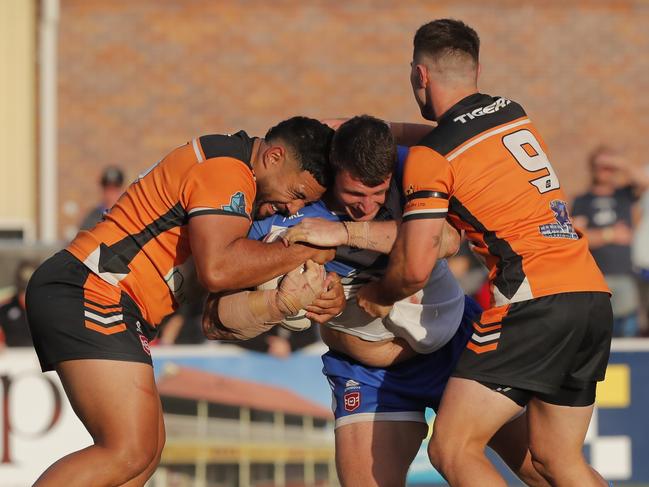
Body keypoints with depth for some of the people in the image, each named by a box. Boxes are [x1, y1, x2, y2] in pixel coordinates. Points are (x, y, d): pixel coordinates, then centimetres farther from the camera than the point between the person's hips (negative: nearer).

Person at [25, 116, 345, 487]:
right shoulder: (228, 170, -12)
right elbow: (217, 268, -26)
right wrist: (305, 250, -14)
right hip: (86, 293, -11)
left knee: (148, 447, 9)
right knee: (130, 452, -18)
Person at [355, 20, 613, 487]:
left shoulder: (432, 156, -4)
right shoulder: (515, 114, 16)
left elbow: (415, 269, -6)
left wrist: (377, 296, 14)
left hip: (534, 303, -8)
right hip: (594, 294, 8)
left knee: (452, 449, -7)